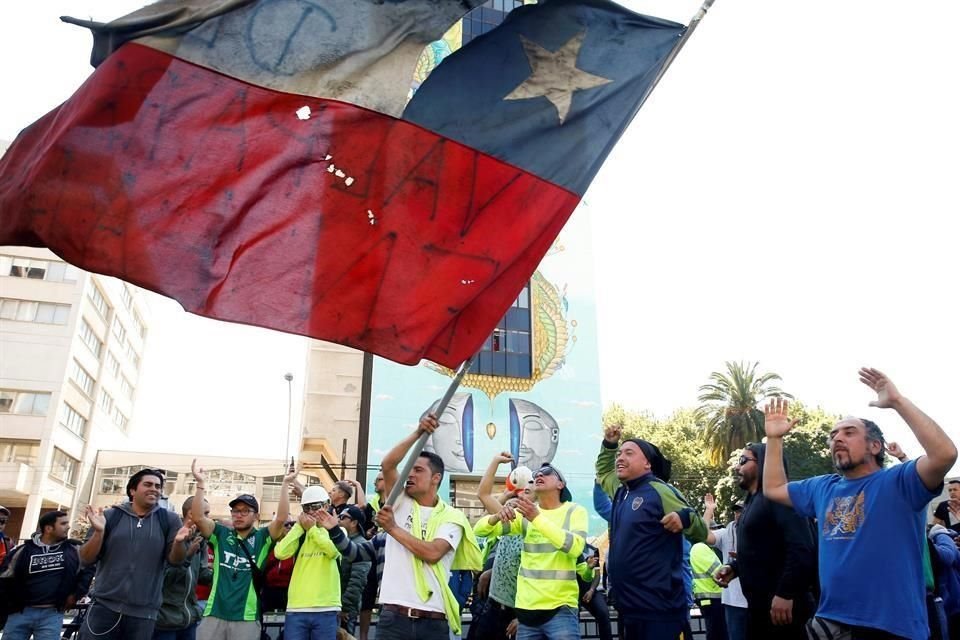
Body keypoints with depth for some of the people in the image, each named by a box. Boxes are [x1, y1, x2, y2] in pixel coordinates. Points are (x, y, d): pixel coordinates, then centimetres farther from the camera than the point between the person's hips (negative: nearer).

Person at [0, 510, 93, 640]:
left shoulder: (72, 551, 3)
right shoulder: (24, 550, 0)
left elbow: (88, 569, 12)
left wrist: (76, 594, 5)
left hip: (52, 615, 0)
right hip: (21, 612, 0)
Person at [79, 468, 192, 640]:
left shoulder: (169, 520, 2)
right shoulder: (110, 516, 2)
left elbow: (175, 560, -1)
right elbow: (86, 560, 2)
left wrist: (178, 542, -22)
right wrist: (99, 532, -16)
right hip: (104, 606, 0)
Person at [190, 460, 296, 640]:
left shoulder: (262, 538, 4)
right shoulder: (221, 534, 9)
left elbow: (281, 518, -11)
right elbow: (198, 517, -4)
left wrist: (285, 484, -14)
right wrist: (201, 483, -12)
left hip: (246, 617, -1)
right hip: (214, 614, 1)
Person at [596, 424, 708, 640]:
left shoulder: (659, 491, -12)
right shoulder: (620, 491, 11)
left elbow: (701, 533, -10)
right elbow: (603, 472, 33)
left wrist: (685, 518, -31)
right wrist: (609, 444, 19)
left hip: (659, 610, -8)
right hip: (629, 608, 8)